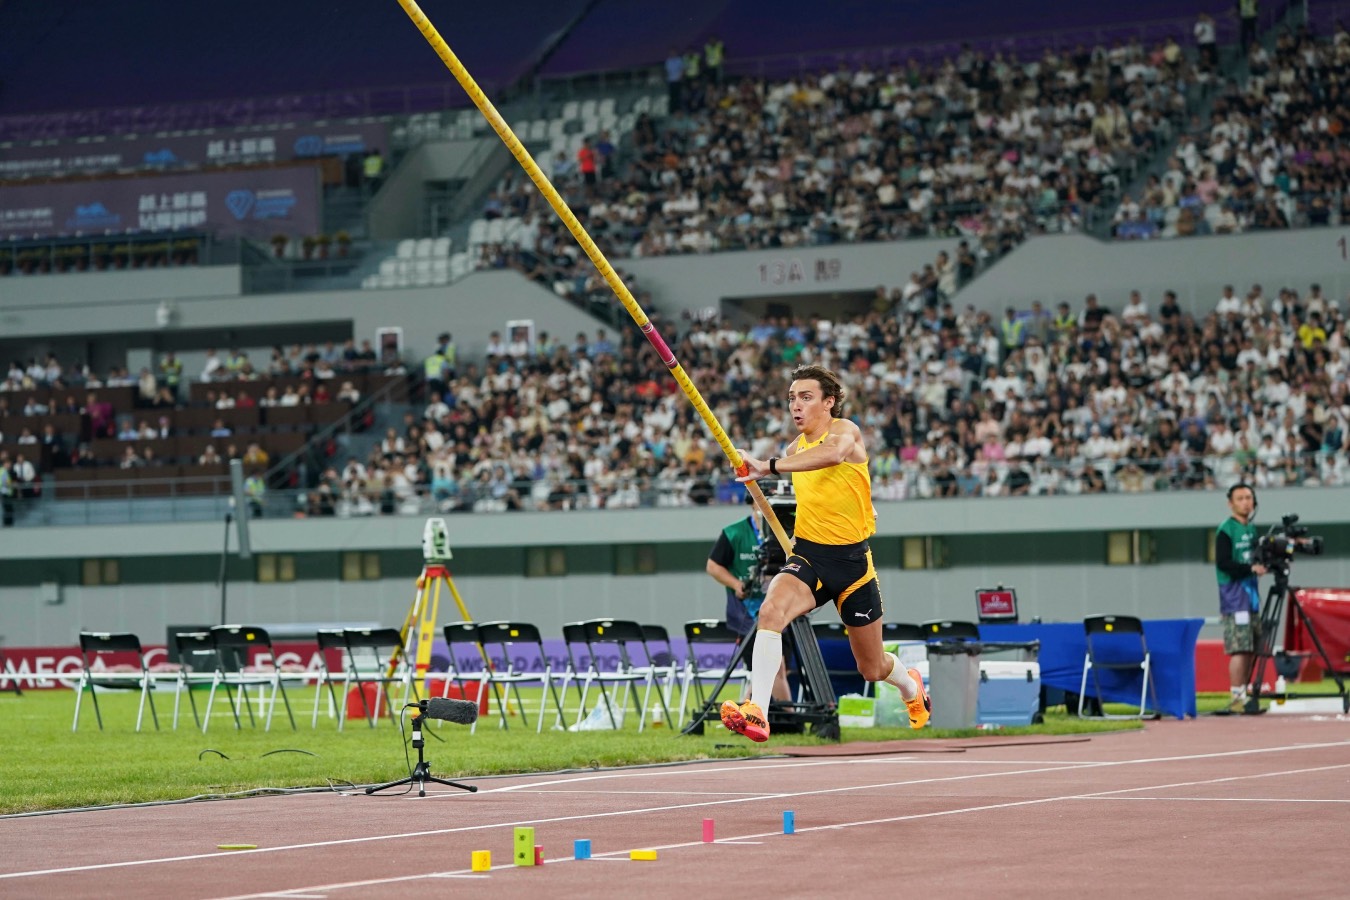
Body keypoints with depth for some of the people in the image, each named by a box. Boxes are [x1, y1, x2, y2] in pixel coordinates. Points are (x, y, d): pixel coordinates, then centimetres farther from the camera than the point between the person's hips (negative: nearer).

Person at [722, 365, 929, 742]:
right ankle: (756, 712, -39)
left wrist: (770, 466, -48)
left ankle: (911, 687, 49)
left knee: (872, 669, 12)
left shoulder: (845, 430, -12)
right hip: (808, 555, 4)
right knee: (771, 609, -32)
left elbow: (834, 453, -39)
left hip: (852, 559, -4)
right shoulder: (795, 449, 7)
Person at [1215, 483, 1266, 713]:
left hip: (1251, 594, 8)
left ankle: (1244, 696, 14)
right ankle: (1237, 698, -11)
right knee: (1240, 649, -12)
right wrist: (1251, 568, -23)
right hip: (1234, 598, -8)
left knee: (1251, 649, 8)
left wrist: (1266, 562, 6)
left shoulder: (1251, 529, 17)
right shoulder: (1226, 530, -8)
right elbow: (1223, 564, -16)